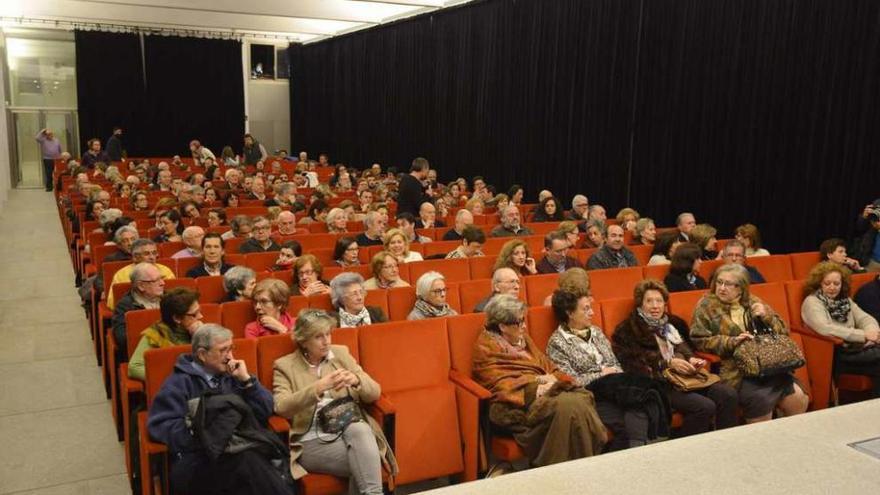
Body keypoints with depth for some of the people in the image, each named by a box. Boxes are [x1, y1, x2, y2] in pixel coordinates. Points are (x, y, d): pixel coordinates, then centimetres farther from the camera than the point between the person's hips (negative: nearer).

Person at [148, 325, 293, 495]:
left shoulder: (232, 376, 20)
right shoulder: (179, 382, 8)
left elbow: (266, 412, 14)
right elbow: (159, 425, -4)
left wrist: (247, 380, 3)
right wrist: (199, 428, -15)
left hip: (240, 450, 4)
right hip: (196, 459, -3)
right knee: (246, 460, -36)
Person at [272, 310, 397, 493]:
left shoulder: (341, 353, 13)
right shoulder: (285, 366, 4)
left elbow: (374, 393, 9)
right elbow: (281, 408, -14)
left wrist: (356, 380, -14)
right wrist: (318, 387, -26)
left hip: (349, 428, 3)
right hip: (313, 440, -3)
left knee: (359, 429, -35)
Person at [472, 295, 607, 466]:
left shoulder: (523, 338, 22)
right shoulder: (486, 347, 0)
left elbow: (546, 364, 21)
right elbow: (500, 384, -9)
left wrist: (551, 377, -3)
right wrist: (536, 387, -19)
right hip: (517, 403, -7)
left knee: (582, 398, -25)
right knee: (568, 406, -33)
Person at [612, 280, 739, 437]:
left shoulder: (673, 323, 23)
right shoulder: (627, 330, 3)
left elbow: (685, 349, 23)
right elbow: (635, 364, -8)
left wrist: (691, 359, -1)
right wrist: (669, 363, -16)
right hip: (656, 382, -6)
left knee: (728, 394, -18)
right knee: (704, 406, -27)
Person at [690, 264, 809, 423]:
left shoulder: (752, 302, 14)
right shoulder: (706, 306, 2)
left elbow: (783, 331, 15)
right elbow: (699, 340, -7)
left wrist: (767, 316, -4)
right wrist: (731, 341, -18)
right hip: (734, 369, -4)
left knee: (799, 398, -15)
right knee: (761, 400, -29)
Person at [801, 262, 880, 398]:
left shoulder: (845, 300, 17)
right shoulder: (812, 302, -7)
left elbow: (865, 318, 9)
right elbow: (826, 329, -22)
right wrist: (864, 335, -21)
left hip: (855, 348, 7)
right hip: (834, 354, -7)